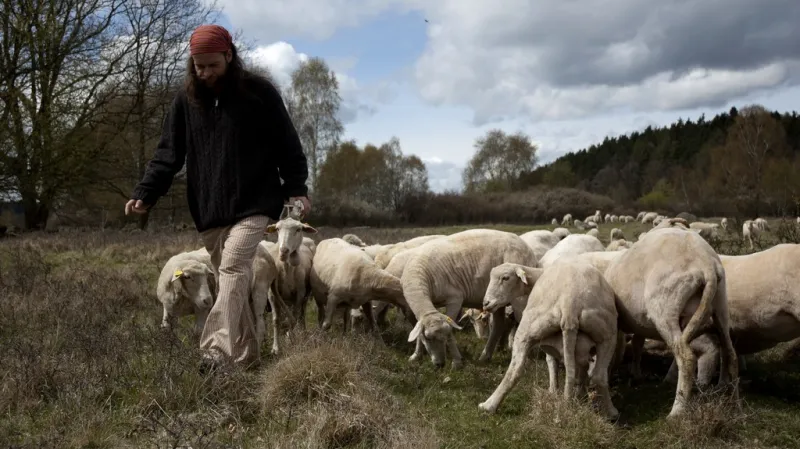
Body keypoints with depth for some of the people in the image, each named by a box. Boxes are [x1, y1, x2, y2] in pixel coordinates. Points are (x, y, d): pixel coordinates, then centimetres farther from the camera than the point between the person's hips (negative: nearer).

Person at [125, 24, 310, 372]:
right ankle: (245, 354, 18)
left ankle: (218, 348, -29)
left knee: (233, 267, -21)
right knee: (232, 278, 9)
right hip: (209, 211, 4)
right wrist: (144, 194, -6)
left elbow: (286, 144, 1)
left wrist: (296, 188, -6)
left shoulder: (259, 92, -3)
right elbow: (168, 153, 5)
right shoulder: (186, 100, 6)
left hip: (254, 204, -4)